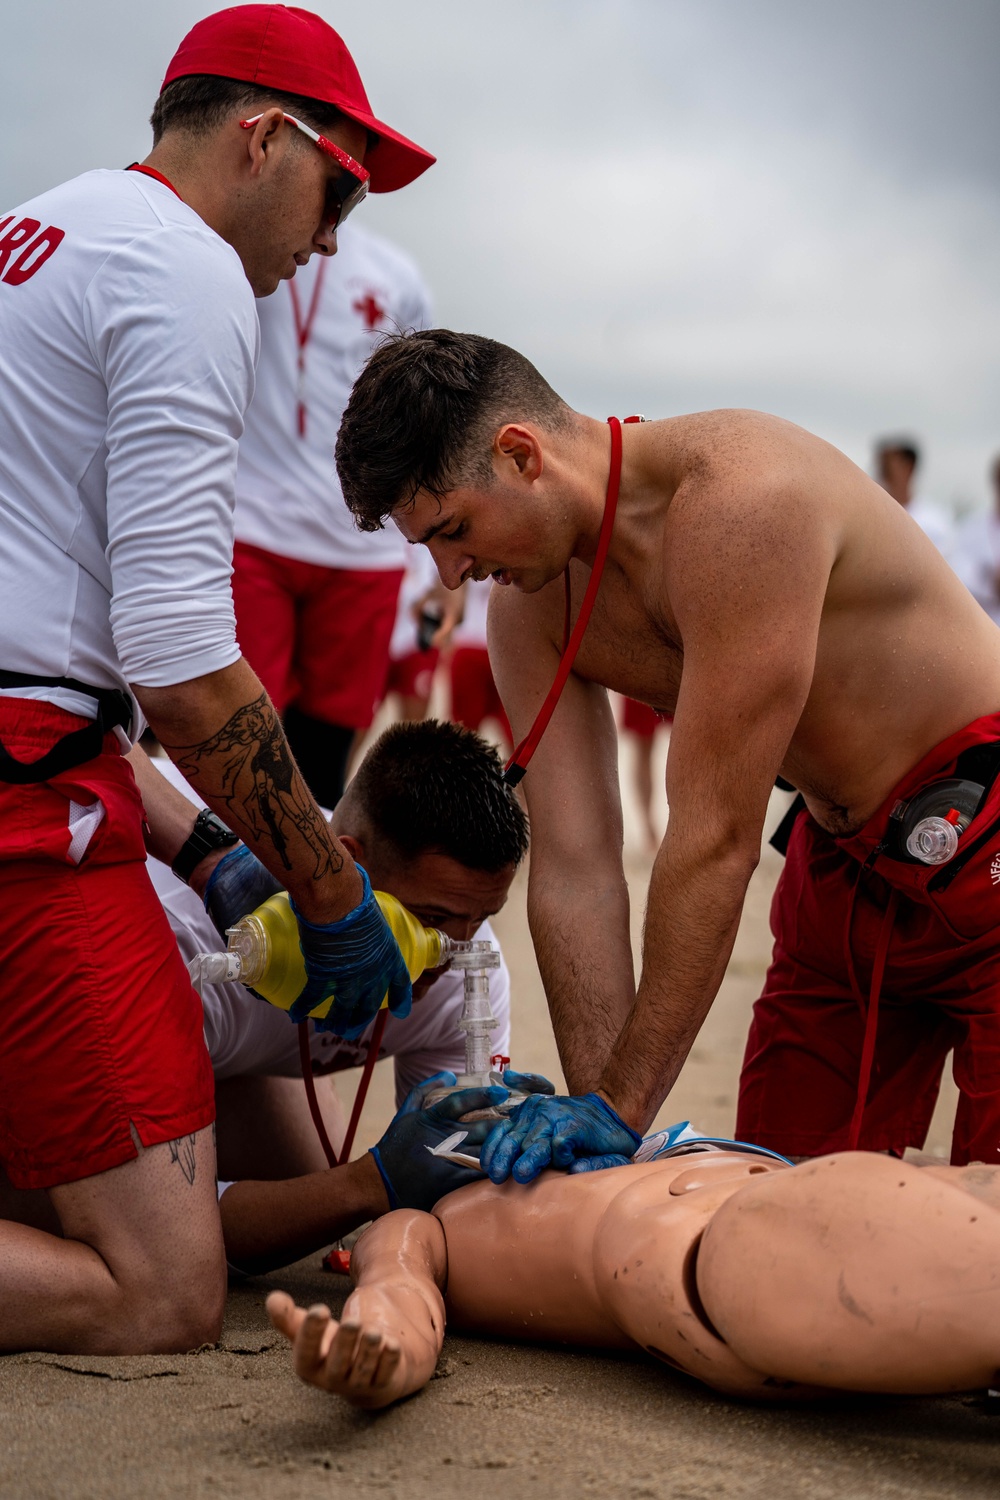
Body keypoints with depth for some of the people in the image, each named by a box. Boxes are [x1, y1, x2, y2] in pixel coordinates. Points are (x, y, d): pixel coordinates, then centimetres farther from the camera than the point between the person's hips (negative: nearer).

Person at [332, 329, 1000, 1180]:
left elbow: (717, 837, -30)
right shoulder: (529, 609, -4)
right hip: (841, 864, 7)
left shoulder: (740, 498, -30)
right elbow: (573, 869, -7)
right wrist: (593, 1105, -15)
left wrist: (622, 1107, -25)